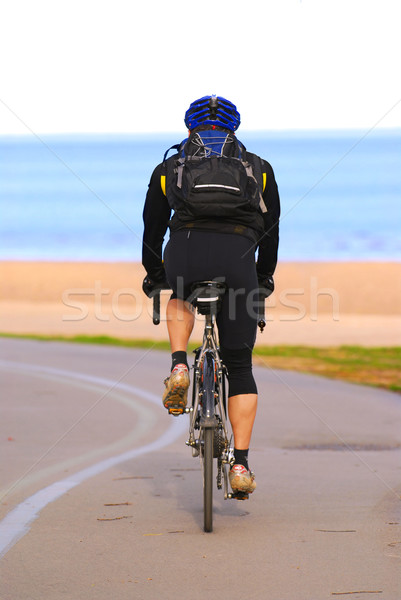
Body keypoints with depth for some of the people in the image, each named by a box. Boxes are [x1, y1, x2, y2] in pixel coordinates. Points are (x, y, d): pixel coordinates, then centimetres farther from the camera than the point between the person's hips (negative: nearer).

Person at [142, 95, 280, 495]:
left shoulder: (169, 167, 28)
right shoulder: (258, 168, 30)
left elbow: (152, 229, 35)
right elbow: (270, 228, 37)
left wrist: (154, 276, 52)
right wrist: (264, 277, 53)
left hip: (184, 252, 0)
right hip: (237, 257, 0)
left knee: (180, 296, 38)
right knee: (239, 367, 13)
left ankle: (179, 367, 12)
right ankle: (240, 465, 5)